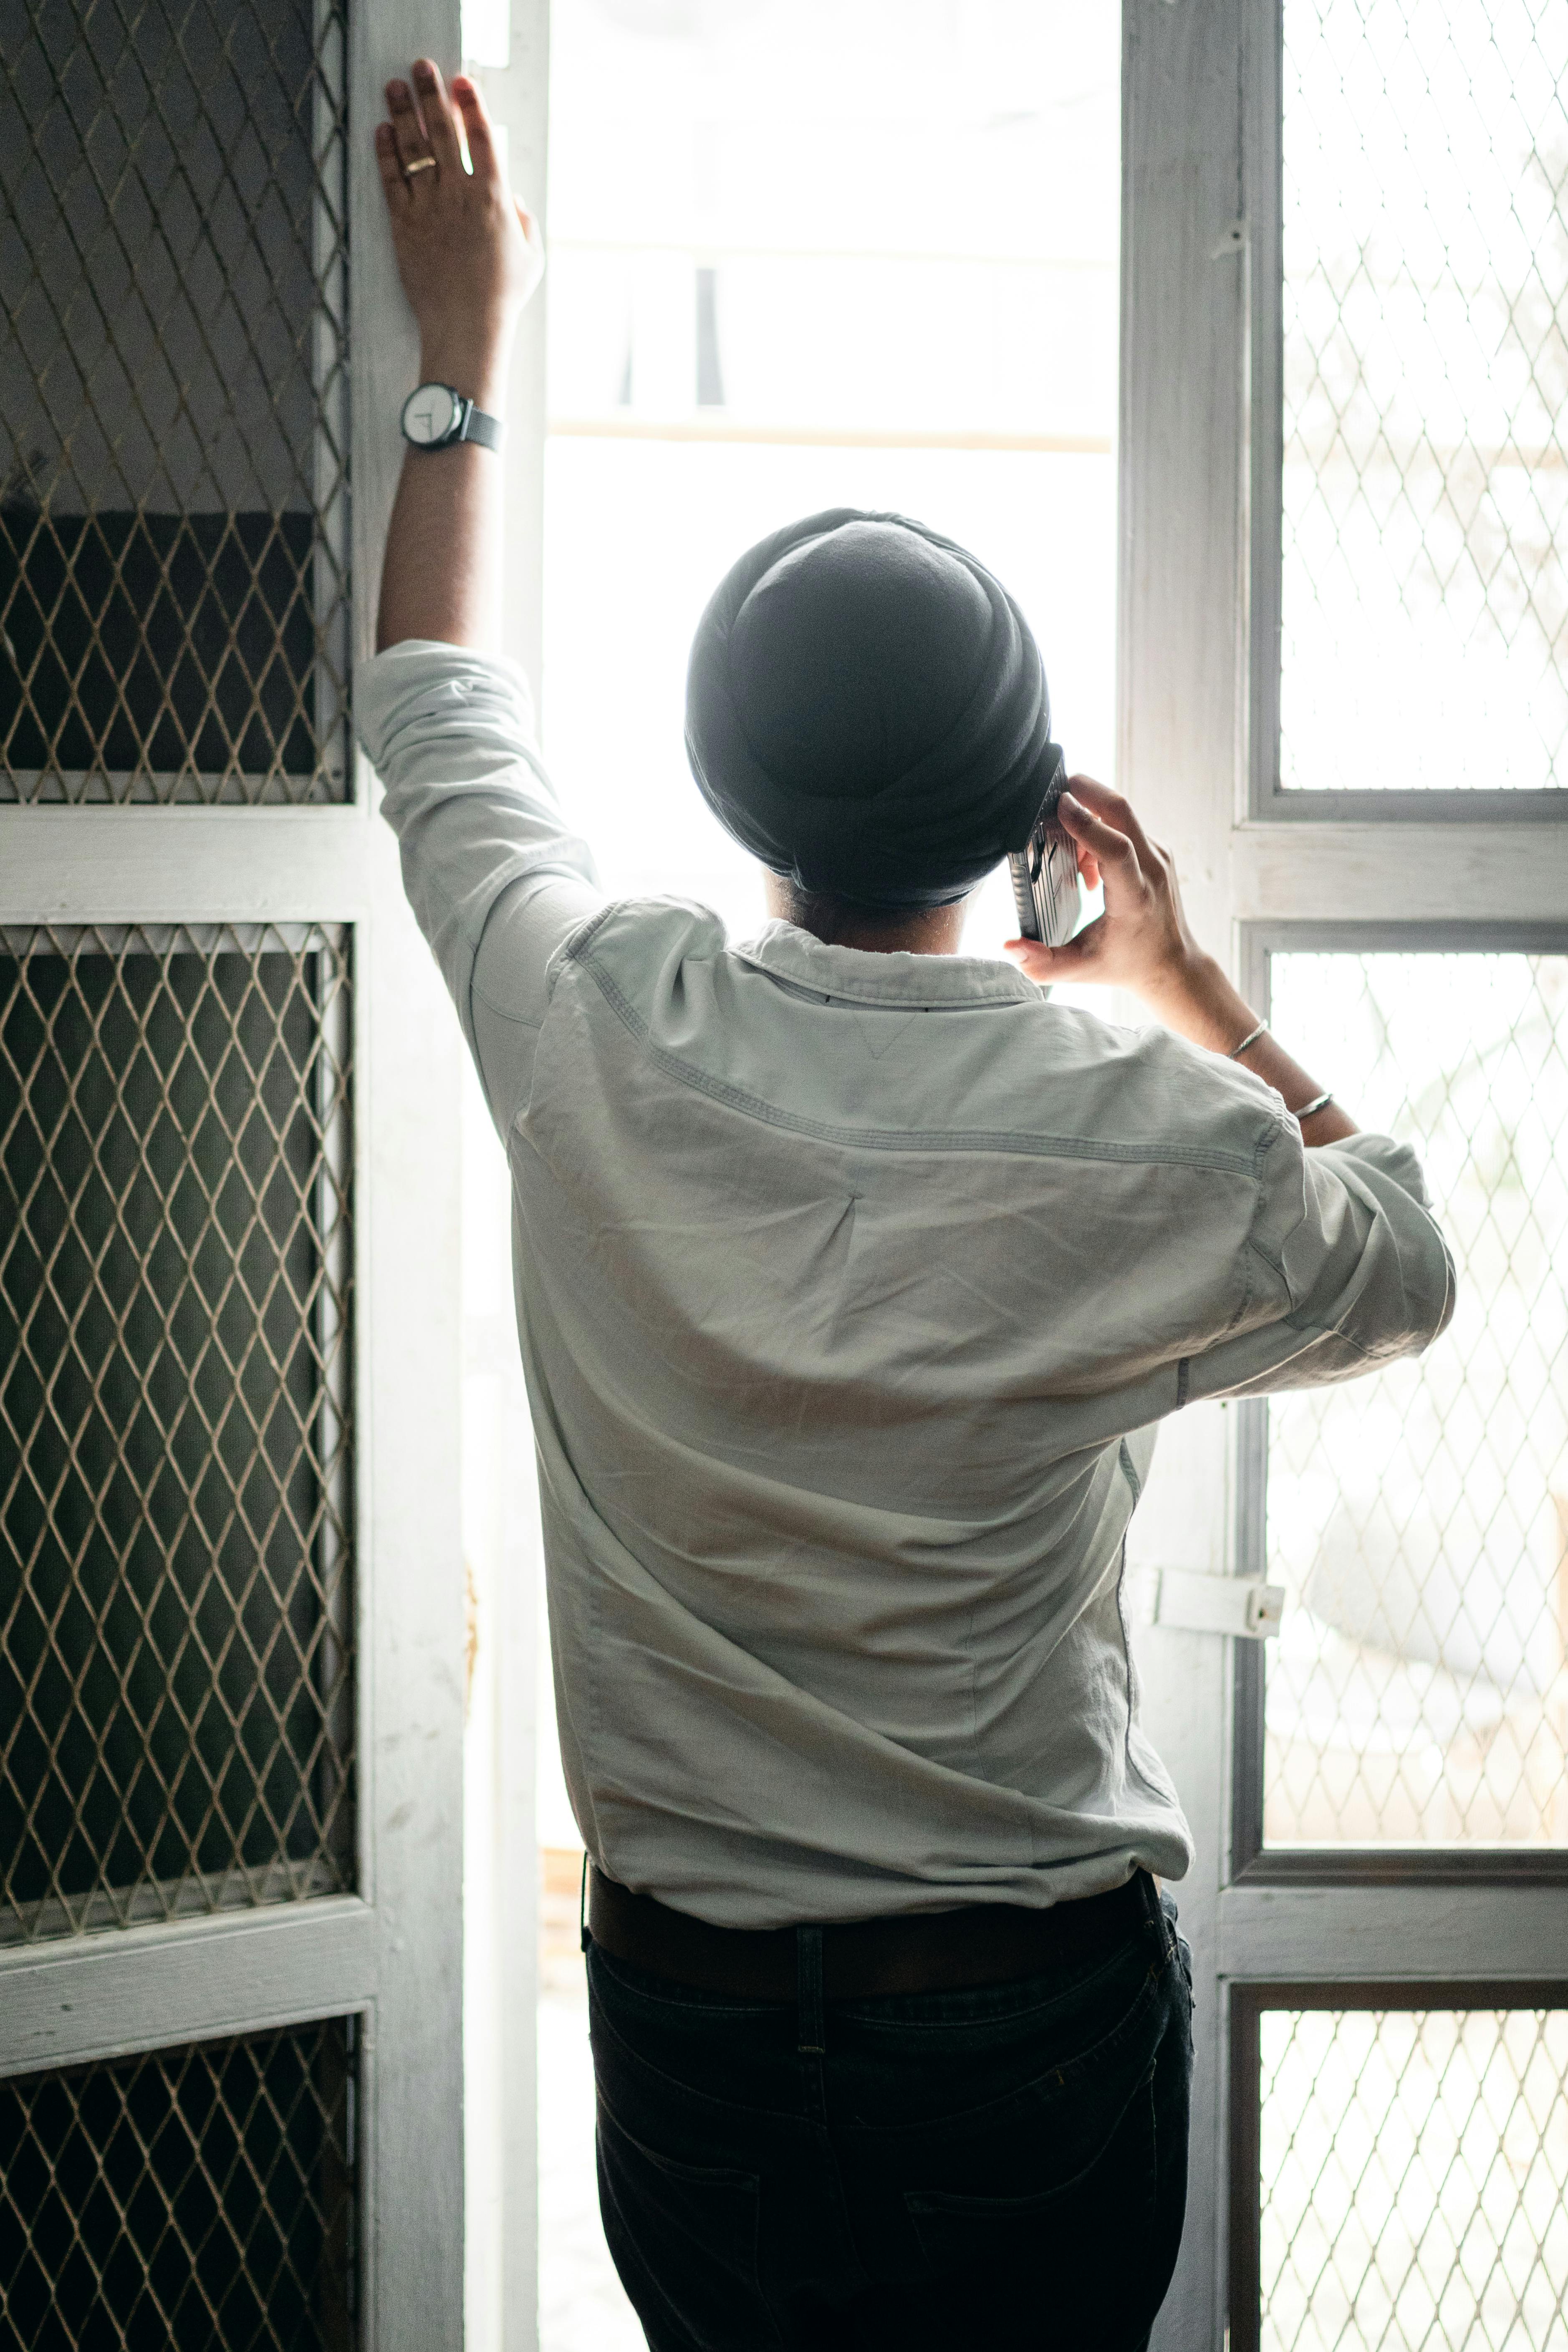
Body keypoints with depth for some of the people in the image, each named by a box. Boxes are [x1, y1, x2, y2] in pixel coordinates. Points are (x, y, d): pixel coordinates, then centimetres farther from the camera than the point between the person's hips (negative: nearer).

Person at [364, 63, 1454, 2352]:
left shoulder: (596, 1034, -13)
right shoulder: (1154, 1139, -17)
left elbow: (439, 723, 9)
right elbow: (1403, 1274, 7)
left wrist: (466, 357, 20)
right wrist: (1197, 995, 14)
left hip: (687, 2017, 2)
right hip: (1047, 2022, -1)